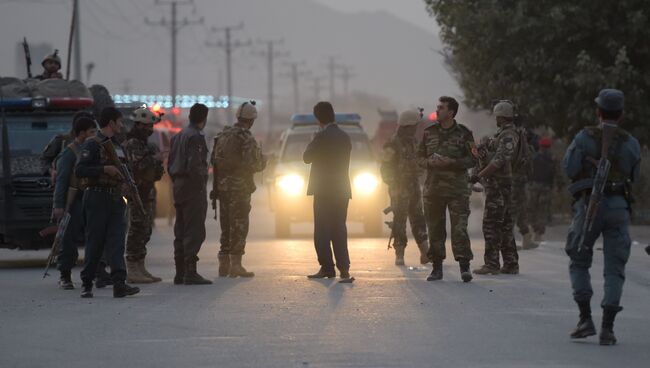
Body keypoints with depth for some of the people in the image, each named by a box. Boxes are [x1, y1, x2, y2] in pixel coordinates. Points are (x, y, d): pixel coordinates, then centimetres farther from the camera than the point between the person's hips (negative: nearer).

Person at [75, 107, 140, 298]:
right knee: (94, 243, -1)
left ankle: (119, 284, -15)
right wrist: (105, 169, -22)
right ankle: (87, 284, 11)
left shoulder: (117, 146, 18)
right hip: (97, 198, -6)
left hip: (116, 200, 6)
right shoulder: (92, 144, -6)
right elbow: (79, 170, -16)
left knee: (117, 242, -6)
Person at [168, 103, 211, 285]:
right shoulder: (196, 137, -14)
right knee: (194, 231, -8)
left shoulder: (178, 136, 14)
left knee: (181, 231, 12)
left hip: (179, 187, 9)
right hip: (193, 188, -9)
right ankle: (190, 273, -12)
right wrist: (201, 183, -13)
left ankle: (180, 272, 14)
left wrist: (177, 183, 17)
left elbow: (170, 165, 16)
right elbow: (194, 165, -23)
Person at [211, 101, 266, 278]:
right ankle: (235, 264, -6)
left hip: (222, 186, 7)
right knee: (239, 226, -3)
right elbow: (254, 164, -17)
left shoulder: (222, 136, 10)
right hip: (240, 188, -7)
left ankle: (224, 264, 14)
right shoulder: (246, 139, -13)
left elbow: (214, 160, 12)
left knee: (226, 225, 13)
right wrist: (263, 160, 3)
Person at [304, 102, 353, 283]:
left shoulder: (322, 137, -14)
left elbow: (307, 157, -8)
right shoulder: (345, 137, 8)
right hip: (342, 190, 7)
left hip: (324, 191, -7)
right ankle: (344, 269, 3)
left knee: (322, 231, 0)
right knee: (339, 230, 9)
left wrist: (312, 141, 6)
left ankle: (327, 267, -1)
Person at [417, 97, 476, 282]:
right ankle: (437, 268, 15)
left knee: (459, 228, -11)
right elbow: (420, 156, 15)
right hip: (433, 188, 4)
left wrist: (451, 162, -15)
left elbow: (472, 160, -3)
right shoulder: (429, 132, 10)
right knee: (435, 229, 7)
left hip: (457, 189, -4)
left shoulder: (464, 133, -1)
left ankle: (464, 267, -10)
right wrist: (429, 162, -7)